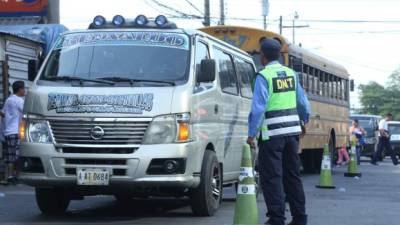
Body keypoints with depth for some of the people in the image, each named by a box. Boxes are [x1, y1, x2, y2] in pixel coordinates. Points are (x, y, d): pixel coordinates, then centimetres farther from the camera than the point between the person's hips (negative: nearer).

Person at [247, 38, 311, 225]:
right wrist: (304, 121, 34)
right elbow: (304, 104, 15)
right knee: (292, 175, 14)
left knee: (271, 176, -1)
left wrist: (251, 134, -13)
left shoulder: (264, 76, -9)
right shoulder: (291, 74, 10)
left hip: (272, 133, -6)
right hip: (292, 130, 6)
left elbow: (258, 107, -16)